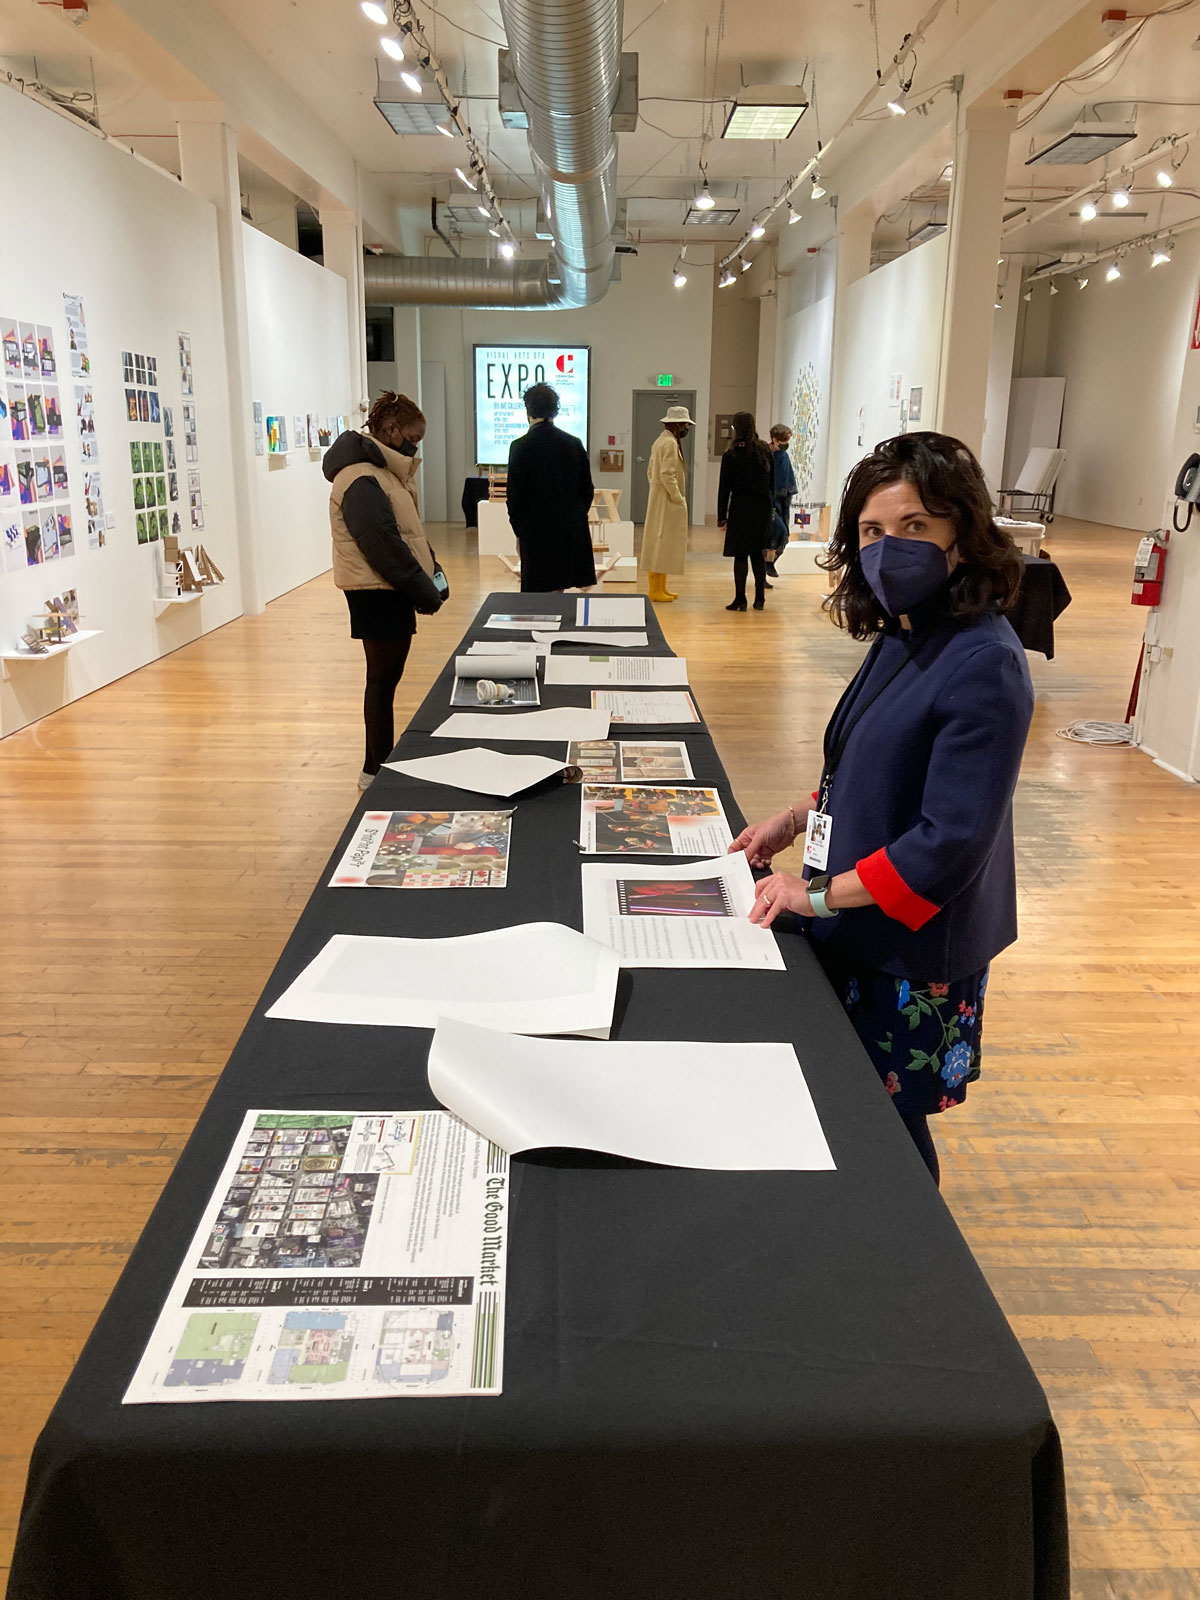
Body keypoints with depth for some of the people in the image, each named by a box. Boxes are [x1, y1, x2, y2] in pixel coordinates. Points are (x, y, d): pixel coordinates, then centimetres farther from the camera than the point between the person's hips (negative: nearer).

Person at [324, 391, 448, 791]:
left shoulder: (383, 471, 15)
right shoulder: (361, 481, -18)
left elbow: (408, 530, 18)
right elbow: (384, 546, -23)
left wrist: (432, 573, 5)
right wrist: (426, 592, -17)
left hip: (389, 591, 10)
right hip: (377, 593, -10)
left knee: (387, 675, 14)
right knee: (384, 677, -2)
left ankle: (382, 763, 24)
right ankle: (377, 770, 8)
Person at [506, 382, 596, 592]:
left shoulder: (520, 446, -9)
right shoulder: (574, 444, 2)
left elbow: (515, 495, -7)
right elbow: (587, 490, 6)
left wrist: (518, 532, 4)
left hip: (536, 532, -4)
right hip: (571, 533, 4)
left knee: (538, 593, 1)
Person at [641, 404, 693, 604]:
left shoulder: (661, 441, 16)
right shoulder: (670, 443, -15)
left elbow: (650, 472, 20)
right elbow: (668, 475, -23)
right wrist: (679, 499, -18)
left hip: (659, 500, 10)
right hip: (666, 502, -10)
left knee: (660, 545, 13)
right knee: (662, 544, -6)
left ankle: (660, 588, 19)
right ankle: (655, 590, -3)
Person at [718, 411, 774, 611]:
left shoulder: (731, 455, -8)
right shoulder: (765, 451, 5)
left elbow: (725, 488, -6)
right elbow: (772, 481, 9)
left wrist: (721, 516, -1)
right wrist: (771, 507, 16)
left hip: (741, 509, -4)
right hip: (763, 508, 4)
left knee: (740, 555, 1)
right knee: (758, 553, 12)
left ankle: (740, 600, 2)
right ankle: (760, 598, 13)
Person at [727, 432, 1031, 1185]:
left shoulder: (983, 665, -24)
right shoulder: (903, 637, 4)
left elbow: (949, 842, -26)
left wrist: (821, 891, -20)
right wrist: (798, 819, 6)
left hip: (914, 956, -8)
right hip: (860, 934, 8)